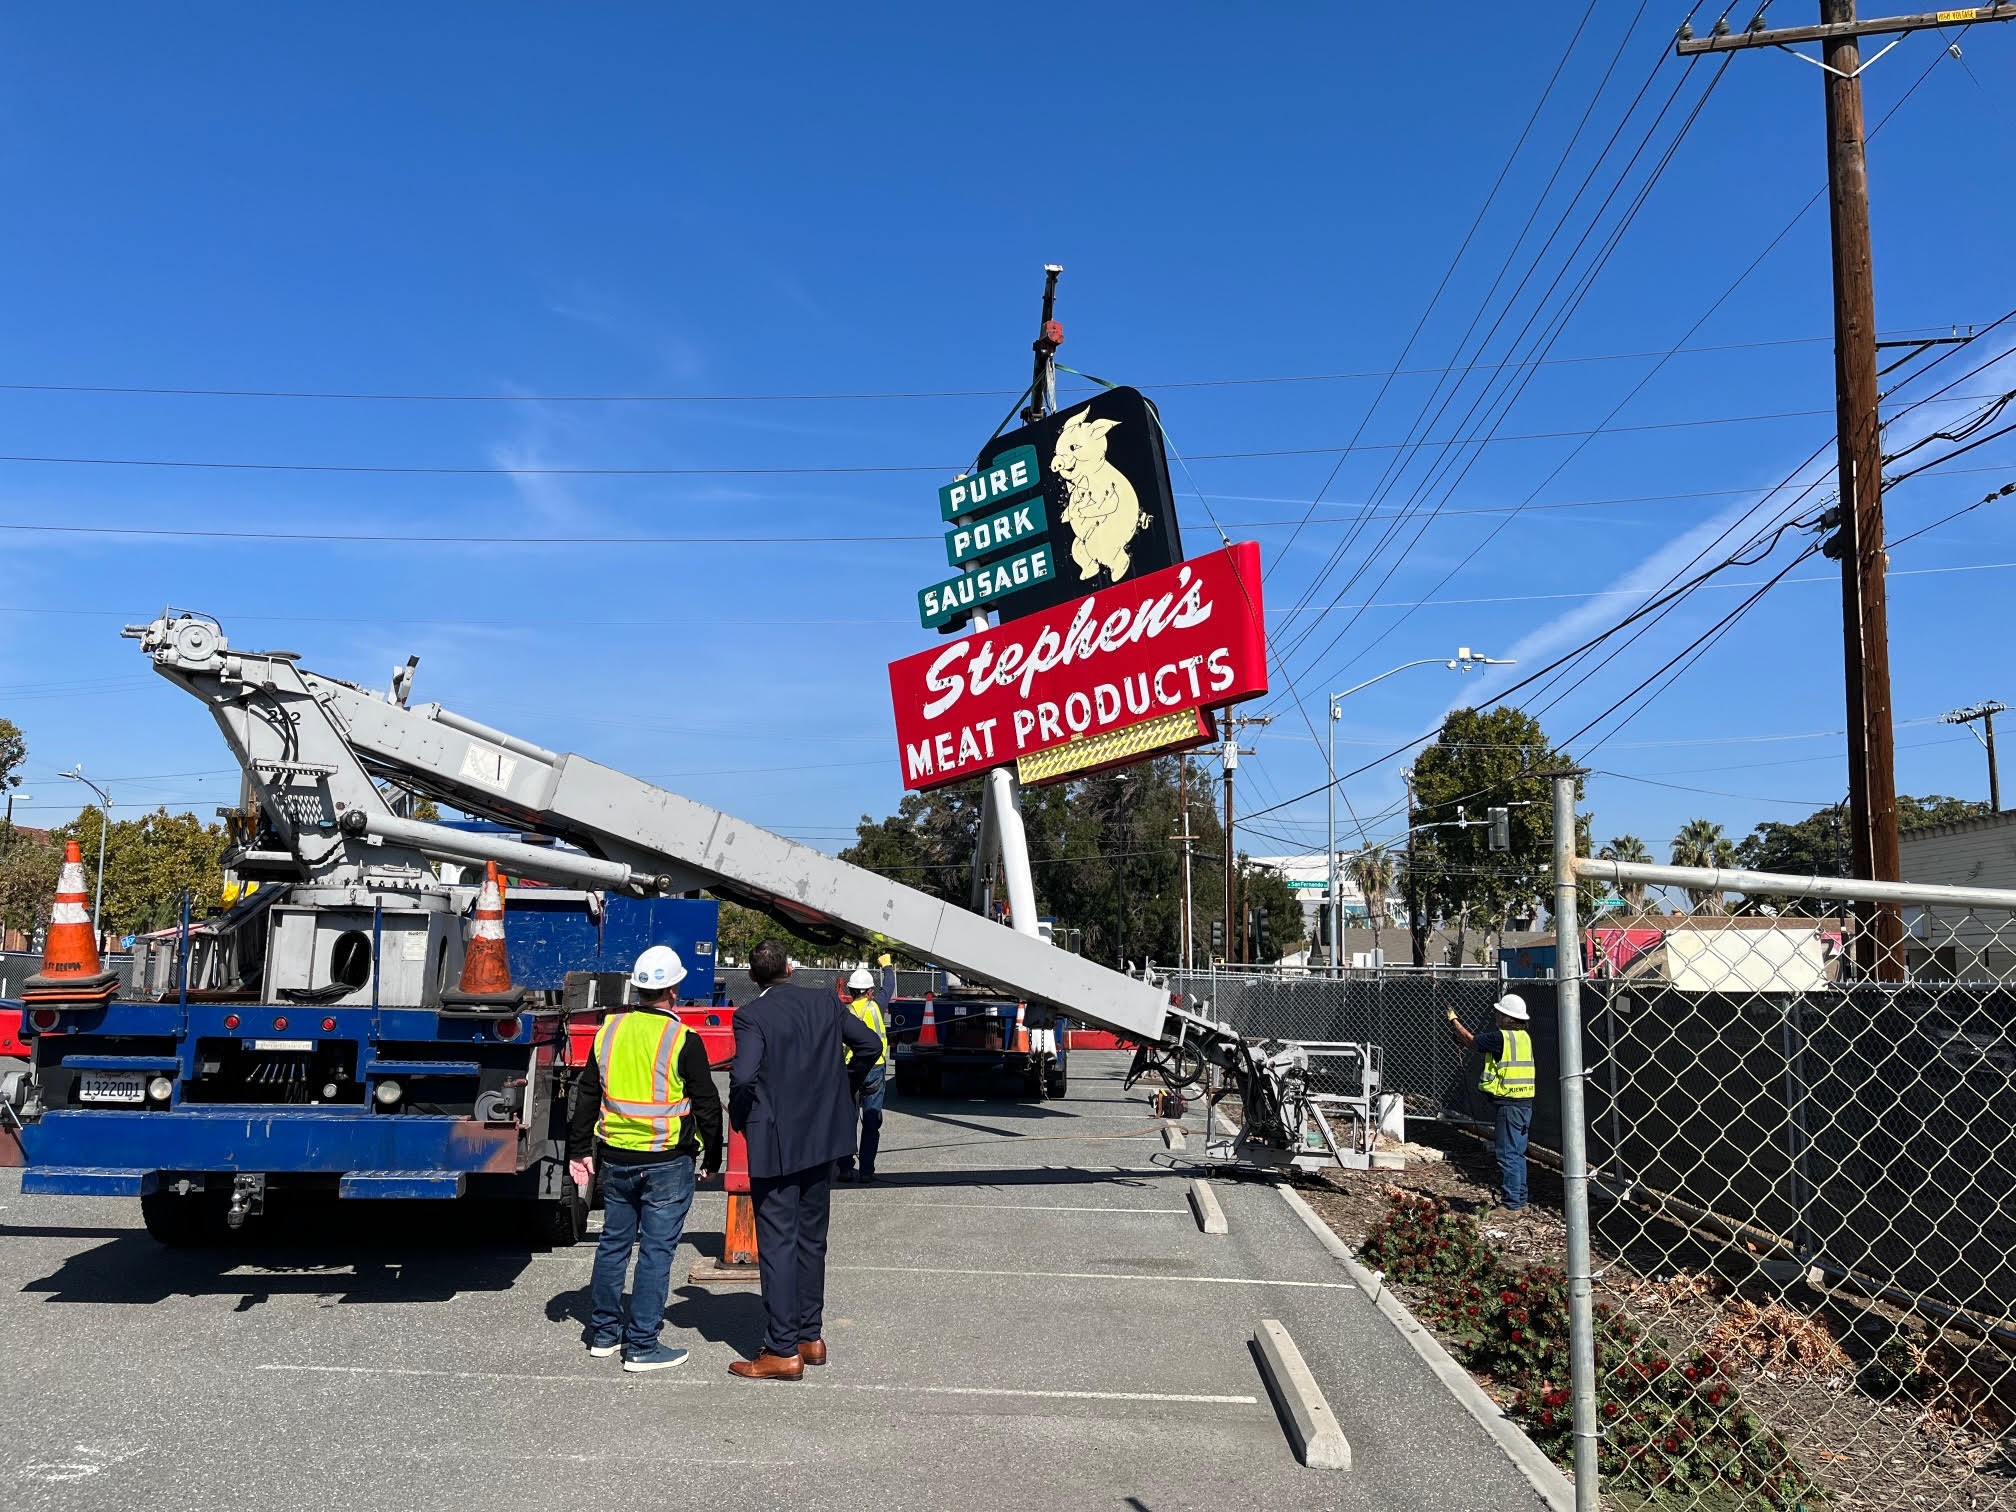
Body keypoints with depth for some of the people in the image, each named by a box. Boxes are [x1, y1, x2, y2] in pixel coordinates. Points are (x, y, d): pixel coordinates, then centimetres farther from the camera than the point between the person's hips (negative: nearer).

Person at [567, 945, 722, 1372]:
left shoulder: (610, 1030, 3)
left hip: (616, 1157, 6)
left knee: (613, 1243, 17)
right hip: (667, 1162, -5)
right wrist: (712, 1156, 5)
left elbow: (587, 1094, 10)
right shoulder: (683, 1041, -12)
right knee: (656, 1250, 1)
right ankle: (642, 1346, 5)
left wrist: (579, 1149, 18)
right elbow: (707, 1105, -7)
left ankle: (604, 1331, 27)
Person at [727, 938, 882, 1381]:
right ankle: (811, 1336, 25)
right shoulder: (824, 1001, 2)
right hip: (822, 1138, 6)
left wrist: (739, 1118, -6)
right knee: (811, 1240, 17)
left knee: (777, 1245, 0)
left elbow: (743, 1076, -25)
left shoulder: (752, 1015, -13)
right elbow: (869, 1044, 2)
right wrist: (842, 1087, 14)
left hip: (775, 1144, -6)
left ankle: (783, 1352, 3)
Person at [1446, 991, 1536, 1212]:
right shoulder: (1524, 1037, 11)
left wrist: (1453, 1020, 14)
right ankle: (1519, 1198, 23)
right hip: (1525, 1104, 9)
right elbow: (1483, 1043, 23)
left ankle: (1511, 1203, -1)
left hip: (1509, 1105, -9)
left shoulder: (1501, 1037, -15)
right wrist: (1465, 1038, 27)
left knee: (1508, 1155, -4)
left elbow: (1471, 1041, 1)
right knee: (1518, 1153, 16)